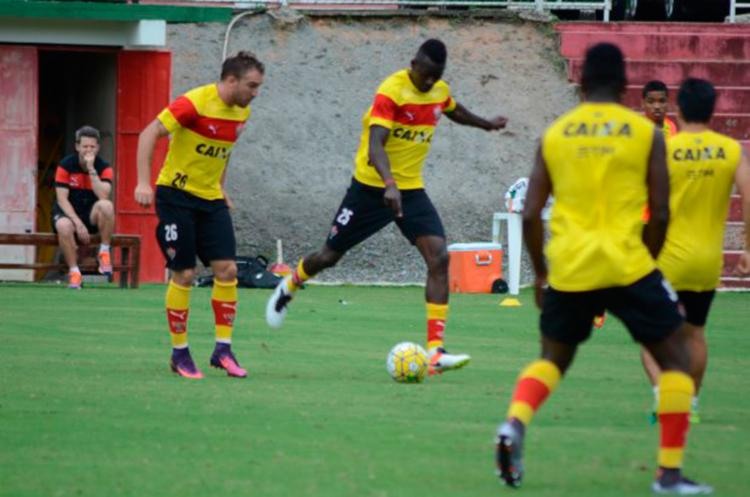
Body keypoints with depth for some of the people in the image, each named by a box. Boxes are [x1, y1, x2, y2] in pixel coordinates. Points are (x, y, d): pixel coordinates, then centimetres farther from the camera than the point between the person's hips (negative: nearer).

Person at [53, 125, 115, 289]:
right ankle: (74, 271, -23)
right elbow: (62, 199, -12)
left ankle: (104, 253, -17)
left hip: (92, 215, 1)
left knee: (106, 206, -34)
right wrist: (78, 222, -24)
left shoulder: (104, 167, -5)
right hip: (69, 213, -1)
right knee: (64, 226, -38)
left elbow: (103, 196, -23)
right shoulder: (66, 165, -8)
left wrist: (91, 169, -26)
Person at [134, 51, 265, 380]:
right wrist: (143, 183, -26)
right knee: (184, 275, -5)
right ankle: (179, 353, 7)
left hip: (211, 198, 7)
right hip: (176, 195, -7)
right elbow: (149, 134, -20)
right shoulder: (195, 103, -20)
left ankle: (223, 350, 2)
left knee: (227, 270, -5)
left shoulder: (242, 112, 3)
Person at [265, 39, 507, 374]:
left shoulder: (440, 92, 1)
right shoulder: (392, 91, -22)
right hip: (372, 187, -5)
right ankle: (287, 289, 44)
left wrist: (486, 124, 42)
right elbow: (375, 144, -34)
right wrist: (389, 184, -49)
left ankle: (435, 352, -18)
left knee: (439, 258, -15)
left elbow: (454, 111, 28)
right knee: (330, 255, 8)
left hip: (411, 190, 5)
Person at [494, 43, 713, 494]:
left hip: (568, 269, 3)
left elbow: (531, 215, 7)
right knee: (676, 358, 12)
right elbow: (660, 214, 0)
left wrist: (541, 274, 19)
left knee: (553, 359, 23)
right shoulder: (646, 133, 2)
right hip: (626, 264, -3)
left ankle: (515, 423, -7)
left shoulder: (554, 134, 8)